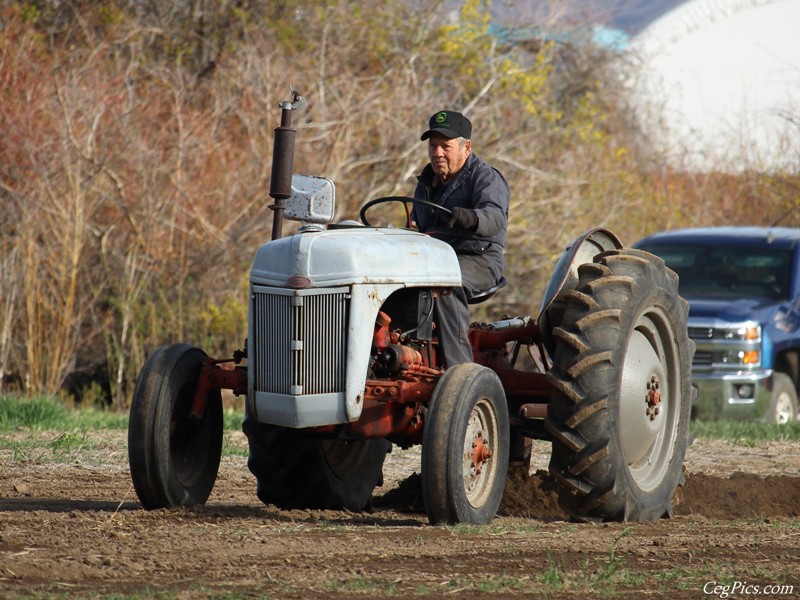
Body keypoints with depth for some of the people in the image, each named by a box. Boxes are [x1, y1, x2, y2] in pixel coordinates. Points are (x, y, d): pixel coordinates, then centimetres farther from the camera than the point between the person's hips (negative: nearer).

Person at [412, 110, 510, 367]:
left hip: (477, 260, -7)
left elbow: (494, 216, -25)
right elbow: (417, 226, 32)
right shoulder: (426, 182, 21)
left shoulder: (485, 177, -4)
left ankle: (458, 367, -42)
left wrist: (469, 218, -48)